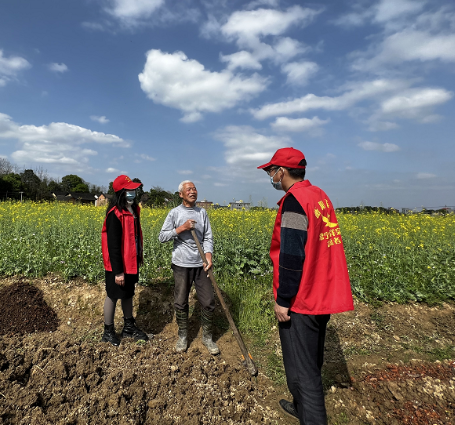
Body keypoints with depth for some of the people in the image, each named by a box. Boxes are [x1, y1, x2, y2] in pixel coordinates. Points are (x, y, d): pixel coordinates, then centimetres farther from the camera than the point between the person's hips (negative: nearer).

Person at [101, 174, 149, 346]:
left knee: (128, 294, 19)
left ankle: (129, 327, 35)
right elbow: (113, 244, -23)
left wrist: (139, 255, 17)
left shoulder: (133, 209, 4)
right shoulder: (115, 214, -23)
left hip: (131, 262, 8)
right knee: (113, 295, 9)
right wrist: (118, 271, -22)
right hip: (118, 265, -8)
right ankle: (108, 331, 27)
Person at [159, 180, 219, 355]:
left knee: (208, 302, 5)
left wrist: (209, 255, -13)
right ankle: (183, 336, 30)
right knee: (181, 303, 8)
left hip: (201, 264, 2)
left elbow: (208, 237, 4)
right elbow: (162, 237, -5)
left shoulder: (202, 212, 8)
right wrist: (182, 228, -16)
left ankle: (207, 337, 25)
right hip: (182, 264, -2)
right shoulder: (174, 213, -1)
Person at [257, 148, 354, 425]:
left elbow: (291, 255, -24)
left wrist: (283, 299, -16)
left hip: (301, 300, -10)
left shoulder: (294, 200, -19)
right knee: (312, 360, 24)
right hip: (323, 296, 10)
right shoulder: (320, 195, 9)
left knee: (301, 367, 4)